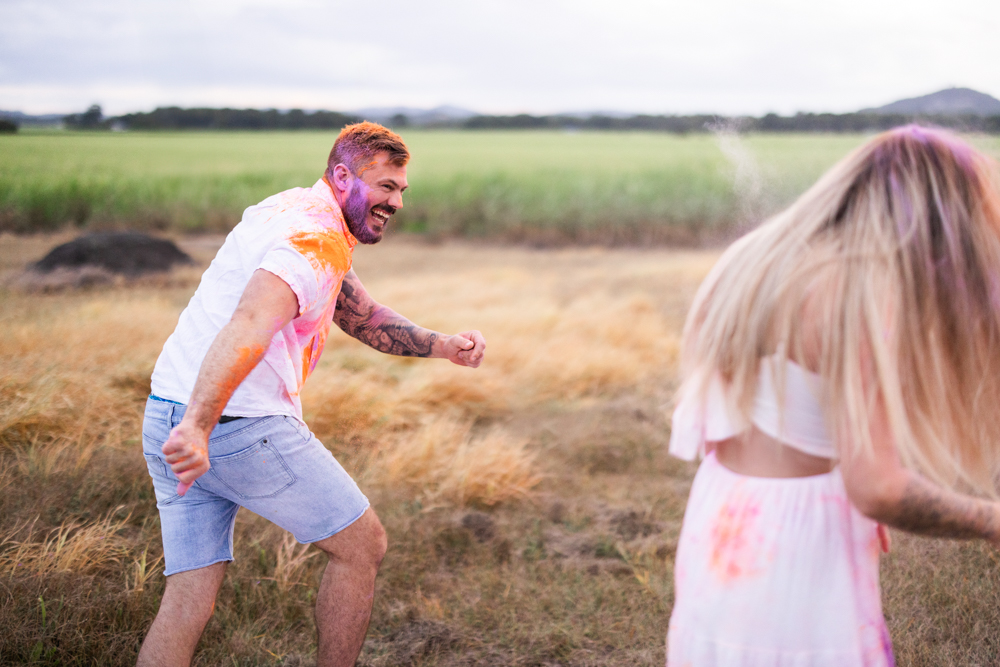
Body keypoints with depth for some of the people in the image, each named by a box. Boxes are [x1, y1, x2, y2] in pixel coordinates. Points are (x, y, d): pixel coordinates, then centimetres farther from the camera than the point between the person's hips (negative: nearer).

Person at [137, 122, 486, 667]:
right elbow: (249, 325, -31)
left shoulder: (291, 213, 21)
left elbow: (360, 316, 25)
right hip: (243, 424, -9)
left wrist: (444, 347, 12)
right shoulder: (319, 239, -13)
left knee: (187, 603, 8)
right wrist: (198, 428, -44)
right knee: (361, 546, 9)